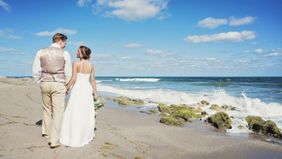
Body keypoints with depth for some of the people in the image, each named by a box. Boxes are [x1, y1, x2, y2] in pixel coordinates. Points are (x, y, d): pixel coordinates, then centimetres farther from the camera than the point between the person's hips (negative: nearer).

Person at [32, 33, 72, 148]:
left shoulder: (41, 52, 4)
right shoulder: (65, 54, -3)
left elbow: (35, 71, 2)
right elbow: (68, 73, -1)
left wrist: (40, 83, 14)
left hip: (45, 84, 4)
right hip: (58, 85, -4)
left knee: (47, 109, 22)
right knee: (58, 112, 2)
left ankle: (46, 132, 38)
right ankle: (54, 140, 3)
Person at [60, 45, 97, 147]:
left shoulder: (75, 64, -9)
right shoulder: (91, 65, 3)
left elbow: (73, 79, -12)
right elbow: (92, 80, 2)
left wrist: (66, 88, 1)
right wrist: (95, 92, 8)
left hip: (77, 89, -4)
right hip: (87, 89, 4)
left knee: (75, 113, 3)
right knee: (86, 113, 13)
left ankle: (73, 138, 8)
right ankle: (86, 136, 23)